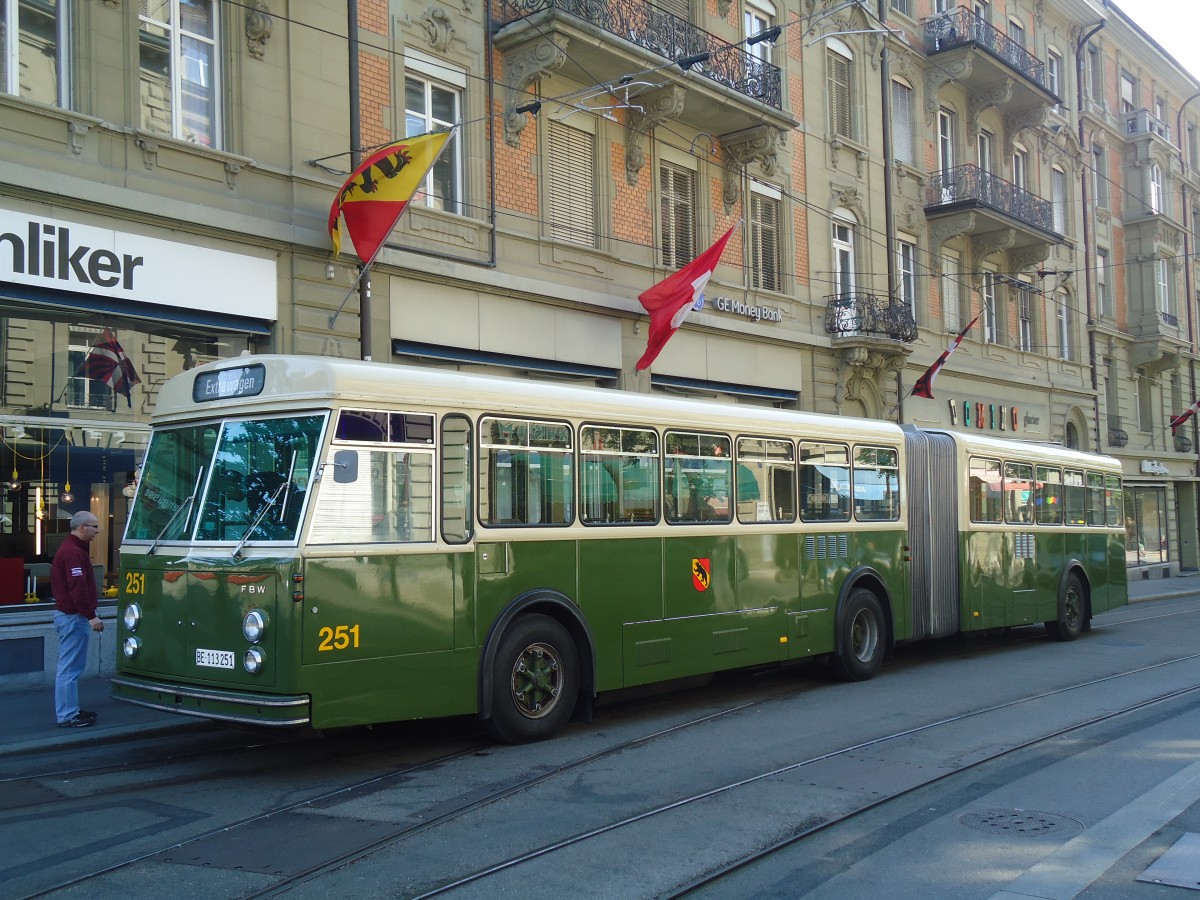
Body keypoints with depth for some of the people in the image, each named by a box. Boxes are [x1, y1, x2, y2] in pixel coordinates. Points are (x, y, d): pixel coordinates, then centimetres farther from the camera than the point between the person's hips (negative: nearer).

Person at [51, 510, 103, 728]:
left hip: (67, 614, 11)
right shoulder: (74, 553, -18)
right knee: (70, 667, -7)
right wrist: (91, 616, -23)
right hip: (73, 617, -11)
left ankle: (70, 710, 25)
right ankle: (67, 716, -4)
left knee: (71, 666, 17)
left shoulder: (69, 549, 17)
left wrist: (88, 614, 25)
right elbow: (78, 589, -25)